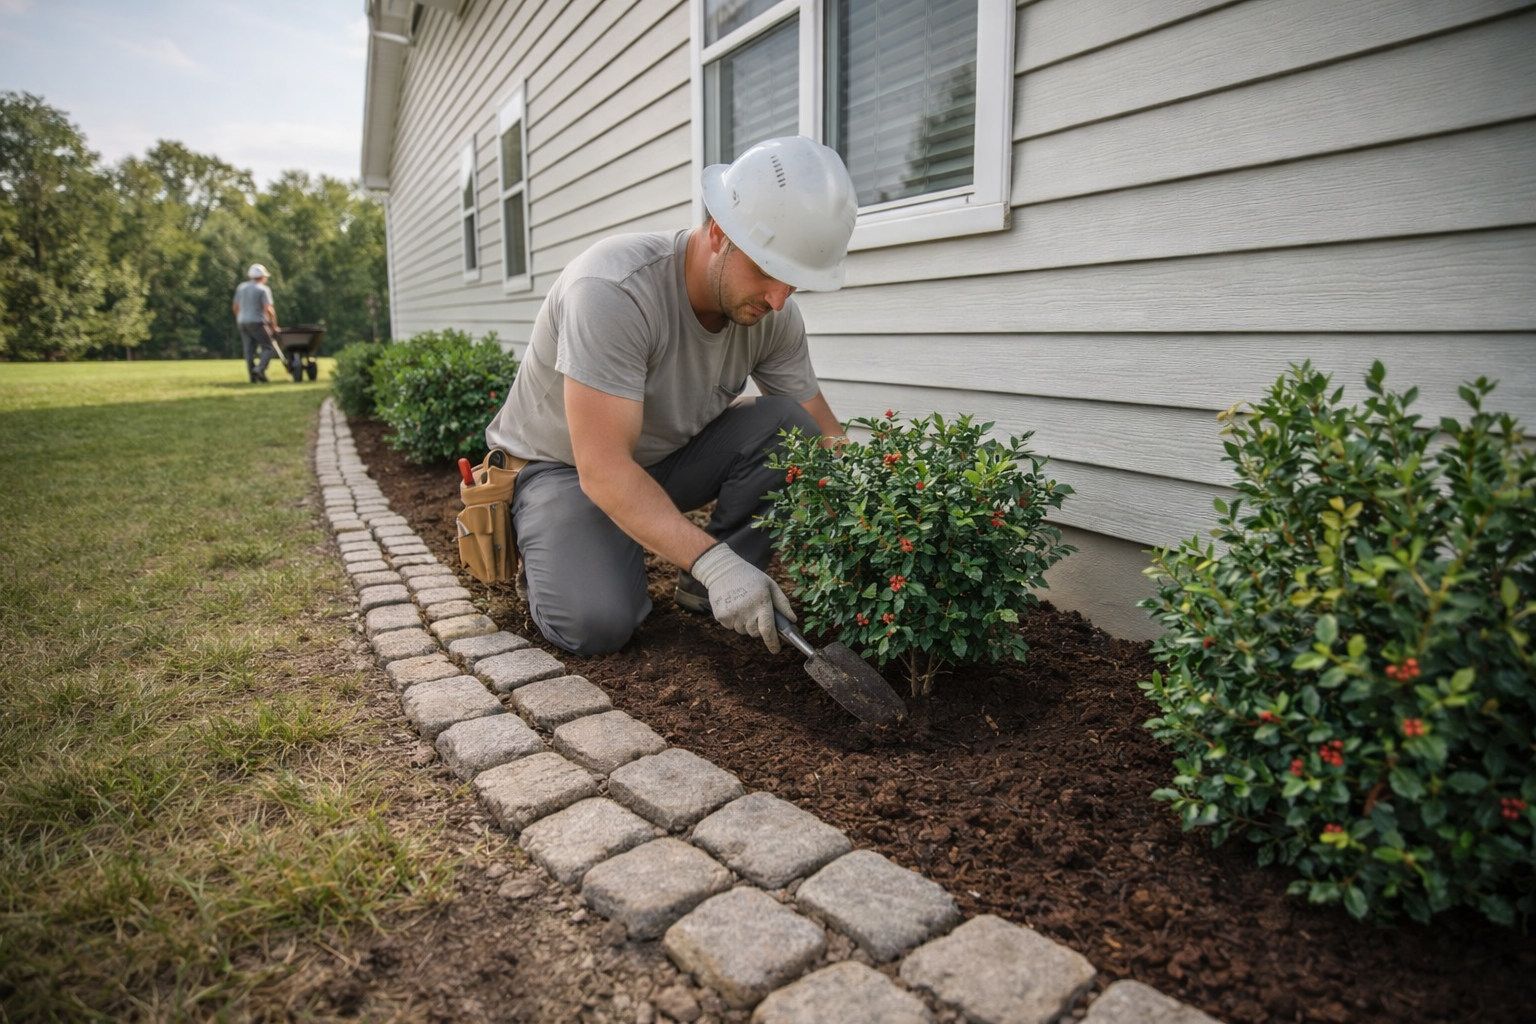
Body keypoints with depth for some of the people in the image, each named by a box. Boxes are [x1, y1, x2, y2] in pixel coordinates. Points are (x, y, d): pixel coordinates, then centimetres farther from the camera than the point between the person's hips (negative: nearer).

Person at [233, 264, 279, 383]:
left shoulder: (241, 287, 13)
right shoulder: (263, 289, -7)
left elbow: (236, 307, 16)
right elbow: (268, 309, -15)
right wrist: (274, 326, -8)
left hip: (243, 322, 6)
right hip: (257, 322, -6)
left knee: (249, 350, 5)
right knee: (268, 347, -2)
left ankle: (253, 377, 3)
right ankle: (261, 369, -23)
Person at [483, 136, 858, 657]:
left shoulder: (774, 314, -14)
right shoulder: (612, 290, -33)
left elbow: (824, 435, -7)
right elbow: (602, 468, -36)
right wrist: (711, 559, -45)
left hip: (667, 457, 5)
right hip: (562, 465, -5)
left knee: (788, 427, -20)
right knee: (596, 623, -29)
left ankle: (704, 591, -7)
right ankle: (552, 548, 6)